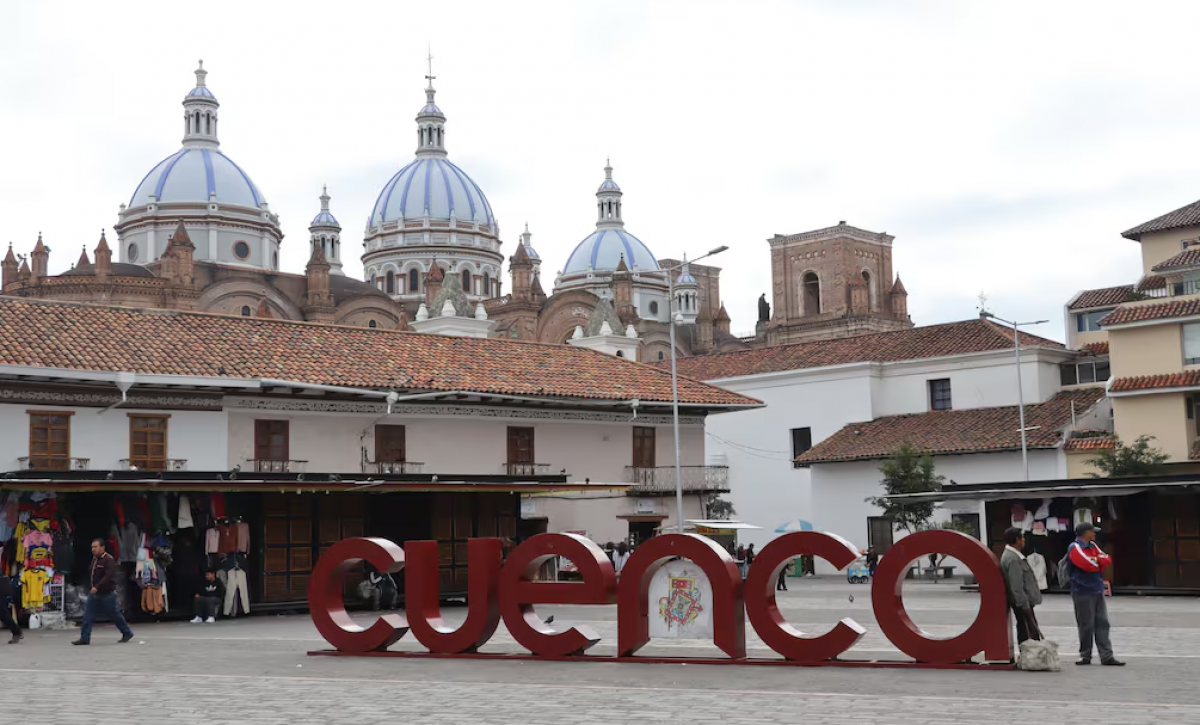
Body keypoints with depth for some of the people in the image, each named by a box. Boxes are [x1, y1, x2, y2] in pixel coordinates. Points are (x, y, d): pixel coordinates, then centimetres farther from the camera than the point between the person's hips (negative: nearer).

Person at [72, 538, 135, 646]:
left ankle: (127, 633, 19)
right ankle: (85, 638, 0)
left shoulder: (109, 560, -16)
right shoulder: (94, 559, 11)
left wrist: (97, 587, -33)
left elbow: (108, 576, -27)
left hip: (107, 593, -8)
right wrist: (91, 586, 15)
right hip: (94, 593, 8)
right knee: (88, 615, -1)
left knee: (114, 614, 3)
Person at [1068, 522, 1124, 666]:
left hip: (1098, 591, 8)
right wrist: (1100, 561, 0)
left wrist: (1096, 560, -12)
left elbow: (1108, 560, 6)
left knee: (1102, 623, 4)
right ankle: (1085, 656, 8)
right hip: (1083, 592, -8)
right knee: (1086, 625, -2)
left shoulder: (1092, 546, 16)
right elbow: (1090, 565, -20)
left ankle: (1107, 656, 4)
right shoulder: (1075, 548, -11)